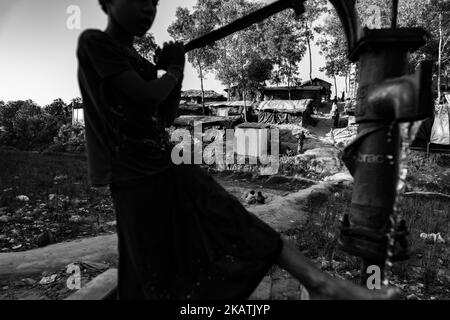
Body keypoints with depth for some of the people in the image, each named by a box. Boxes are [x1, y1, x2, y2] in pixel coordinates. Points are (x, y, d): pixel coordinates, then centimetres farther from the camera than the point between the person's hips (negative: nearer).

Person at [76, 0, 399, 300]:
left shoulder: (135, 57, 16)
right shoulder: (93, 43, -7)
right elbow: (147, 96, -20)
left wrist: (176, 70, 3)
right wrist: (172, 72, 0)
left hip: (173, 169, 7)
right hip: (136, 183, -7)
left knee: (239, 224, -1)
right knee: (149, 279, 6)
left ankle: (325, 285, 2)